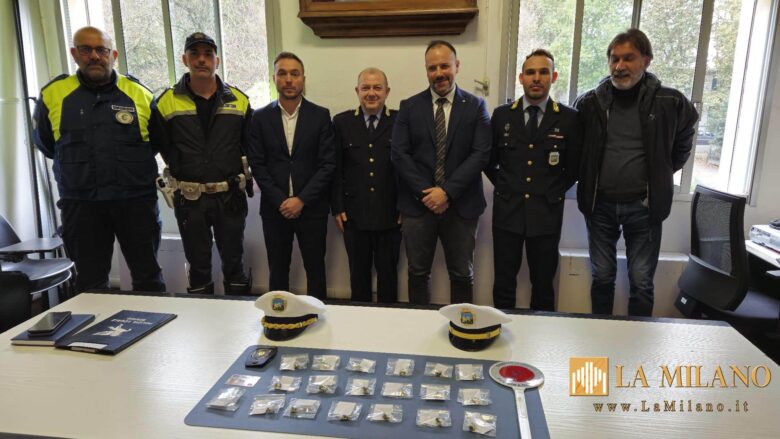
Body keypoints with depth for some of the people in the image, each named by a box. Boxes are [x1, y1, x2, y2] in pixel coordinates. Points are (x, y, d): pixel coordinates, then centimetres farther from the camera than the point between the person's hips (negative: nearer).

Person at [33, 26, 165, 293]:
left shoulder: (140, 94, 0)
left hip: (136, 200, -1)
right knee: (90, 282, 11)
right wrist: (78, 165, 14)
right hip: (80, 204, 1)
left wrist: (129, 163, 8)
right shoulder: (53, 94, 2)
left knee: (148, 275, 8)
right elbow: (44, 143, 17)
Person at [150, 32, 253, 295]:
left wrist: (243, 175, 3)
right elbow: (159, 144, 4)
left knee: (234, 262, 12)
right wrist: (181, 172, 3)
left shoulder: (238, 100, 3)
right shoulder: (167, 102, -2)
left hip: (230, 196, 1)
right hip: (189, 199, 0)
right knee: (198, 265, 12)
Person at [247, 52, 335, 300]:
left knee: (315, 270, 8)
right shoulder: (260, 118, 4)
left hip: (311, 208, -1)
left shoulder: (321, 116, 1)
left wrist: (301, 200, -12)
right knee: (277, 271, 11)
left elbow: (328, 164, -4)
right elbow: (257, 165, 1)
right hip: (275, 209, 1)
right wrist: (280, 201, -10)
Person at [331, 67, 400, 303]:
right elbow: (335, 169, 4)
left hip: (390, 214, -1)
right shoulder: (342, 122, 3)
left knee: (388, 272, 13)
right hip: (354, 214, 1)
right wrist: (337, 207, 0)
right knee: (358, 273, 14)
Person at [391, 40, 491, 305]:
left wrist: (447, 191, -15)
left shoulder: (475, 106, 3)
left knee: (462, 275, 11)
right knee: (417, 273, 11)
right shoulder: (409, 107, 5)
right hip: (417, 204, 1)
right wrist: (424, 193, -12)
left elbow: (481, 154, -6)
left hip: (461, 205, 0)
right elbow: (398, 154, -2)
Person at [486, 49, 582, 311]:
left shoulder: (568, 119, -1)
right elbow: (488, 160, 13)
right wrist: (505, 188, 9)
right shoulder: (502, 115, 3)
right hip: (507, 211, 1)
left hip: (546, 214, -1)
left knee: (543, 285, 11)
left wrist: (554, 192, 6)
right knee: (503, 284, 9)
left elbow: (574, 167, 8)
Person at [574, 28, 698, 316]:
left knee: (641, 283, 6)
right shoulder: (589, 103, -3)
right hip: (600, 205, 2)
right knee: (602, 278, 13)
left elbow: (682, 144, 13)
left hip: (644, 206, -1)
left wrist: (660, 174, 10)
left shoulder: (669, 103, -6)